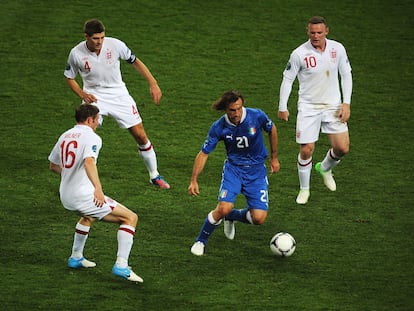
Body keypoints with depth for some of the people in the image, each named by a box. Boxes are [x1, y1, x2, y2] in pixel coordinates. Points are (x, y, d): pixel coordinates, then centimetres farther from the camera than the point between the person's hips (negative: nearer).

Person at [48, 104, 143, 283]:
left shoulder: (65, 136, 13)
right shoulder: (91, 138, -10)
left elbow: (53, 166, 25)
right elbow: (89, 162, -30)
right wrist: (98, 188, -40)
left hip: (65, 196, 9)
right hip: (84, 194, -9)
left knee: (88, 217, 42)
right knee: (130, 218, -5)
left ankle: (76, 258, 47)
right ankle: (121, 265, -15)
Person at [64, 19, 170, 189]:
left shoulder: (115, 45, -16)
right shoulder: (76, 53, -15)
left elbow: (135, 61, -1)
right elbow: (69, 77, 3)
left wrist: (153, 83, -6)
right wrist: (83, 94, -12)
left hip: (118, 94, 1)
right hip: (94, 96, -1)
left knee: (140, 135, 1)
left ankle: (155, 175, 20)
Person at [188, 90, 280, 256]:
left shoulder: (257, 116, -16)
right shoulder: (219, 127, -15)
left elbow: (272, 130, 6)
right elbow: (204, 154, -6)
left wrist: (274, 158, 14)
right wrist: (194, 181, -11)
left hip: (256, 169, 1)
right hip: (233, 167, -1)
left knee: (259, 218, -11)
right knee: (224, 208, -25)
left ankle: (231, 217, 23)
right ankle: (200, 241, 1)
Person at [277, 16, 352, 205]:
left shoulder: (337, 49, -5)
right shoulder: (300, 54, -14)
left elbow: (346, 75, 6)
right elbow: (287, 79, -3)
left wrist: (346, 103, 0)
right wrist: (282, 107, -1)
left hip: (333, 105, 3)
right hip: (308, 107, -3)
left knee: (342, 148, -3)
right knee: (306, 150, -6)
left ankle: (325, 168, 30)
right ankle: (304, 189, 15)